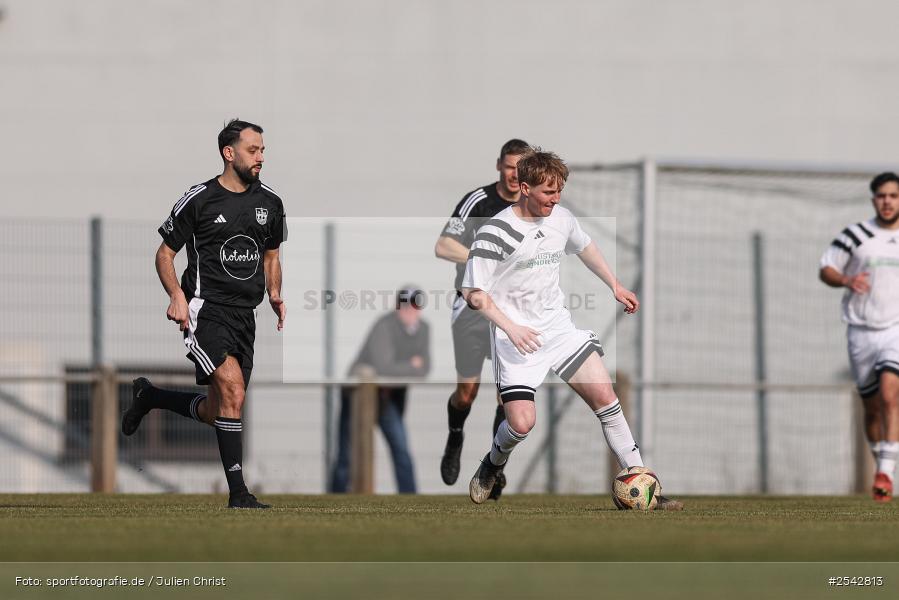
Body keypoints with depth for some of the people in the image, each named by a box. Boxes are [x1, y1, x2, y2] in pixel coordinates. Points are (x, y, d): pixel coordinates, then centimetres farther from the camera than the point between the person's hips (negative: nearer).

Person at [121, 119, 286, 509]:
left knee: (215, 412, 9)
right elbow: (165, 253, 3)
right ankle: (237, 491, -20)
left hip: (245, 314, 6)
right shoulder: (198, 200, -4)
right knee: (233, 389, -23)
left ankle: (148, 396, 38)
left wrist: (274, 294, 7)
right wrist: (177, 295, -14)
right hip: (206, 310, -6)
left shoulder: (270, 203, 12)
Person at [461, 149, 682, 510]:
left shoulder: (561, 219, 3)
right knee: (522, 423, -17)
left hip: (558, 327, 6)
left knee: (604, 396, -5)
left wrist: (615, 286, 29)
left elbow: (584, 247, 26)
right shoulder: (495, 235, -17)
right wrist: (510, 327, -25)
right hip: (516, 338, -6)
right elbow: (473, 293, -16)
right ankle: (493, 466, 19)